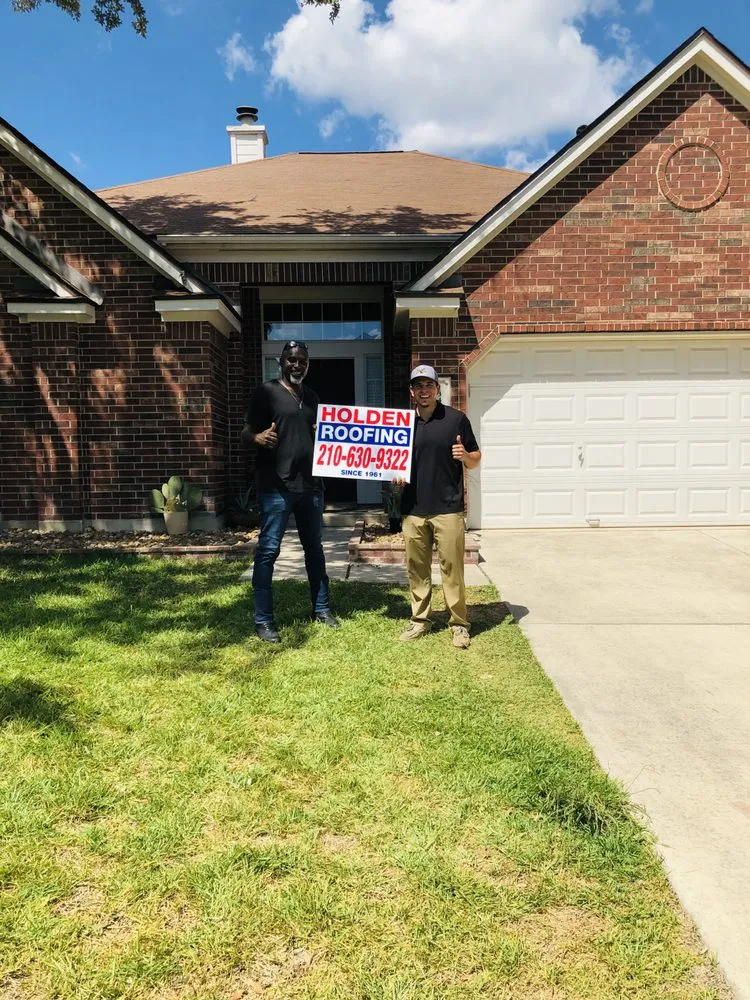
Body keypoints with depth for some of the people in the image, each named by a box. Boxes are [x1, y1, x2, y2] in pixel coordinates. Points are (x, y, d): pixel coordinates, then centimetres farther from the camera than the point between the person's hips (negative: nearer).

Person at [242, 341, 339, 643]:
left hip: (310, 484, 6)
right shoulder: (266, 392, -4)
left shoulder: (311, 397, 15)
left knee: (315, 547, 15)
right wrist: (258, 437, -30)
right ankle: (263, 620, 4)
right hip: (276, 486, -6)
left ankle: (321, 608, 28)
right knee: (268, 550, -4)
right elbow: (247, 432, -8)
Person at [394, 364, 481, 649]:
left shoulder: (456, 419, 0)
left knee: (452, 568, -1)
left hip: (448, 508, -3)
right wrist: (395, 475, -1)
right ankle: (420, 620, 22)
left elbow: (476, 459, 5)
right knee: (416, 569, 10)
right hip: (413, 509, 3)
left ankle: (459, 624, 9)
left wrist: (465, 455, -16)